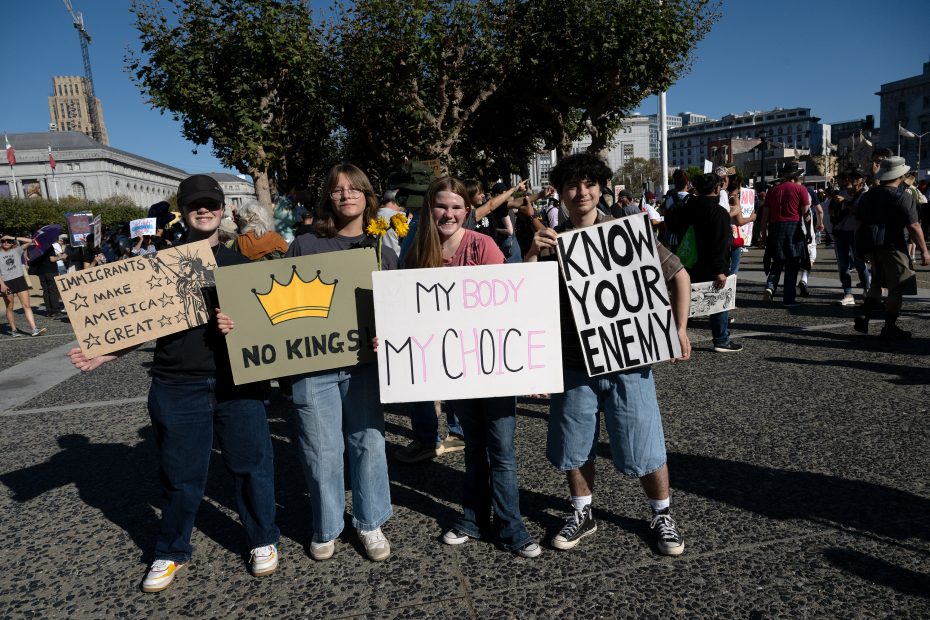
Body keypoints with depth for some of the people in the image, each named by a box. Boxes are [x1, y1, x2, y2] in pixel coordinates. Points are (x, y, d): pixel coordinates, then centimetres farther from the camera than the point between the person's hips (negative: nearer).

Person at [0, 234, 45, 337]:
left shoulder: (17, 250, 10)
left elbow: (29, 241, 4)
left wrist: (14, 238, 0)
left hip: (20, 279, 1)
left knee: (27, 305, -6)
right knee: (9, 308, 6)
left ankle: (34, 329, -13)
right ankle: (13, 330, 14)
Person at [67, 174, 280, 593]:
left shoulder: (238, 264, 7)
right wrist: (100, 355, -3)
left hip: (235, 381, 0)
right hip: (176, 386, 0)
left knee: (251, 463, 6)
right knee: (180, 473, 11)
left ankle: (263, 541, 28)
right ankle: (171, 553, 33)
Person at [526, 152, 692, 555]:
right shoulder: (551, 242, 3)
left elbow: (679, 276, 6)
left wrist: (680, 329, -1)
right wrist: (532, 253, -17)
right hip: (574, 362, 2)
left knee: (643, 448, 6)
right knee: (574, 447, 13)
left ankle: (662, 516, 30)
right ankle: (582, 514, 35)